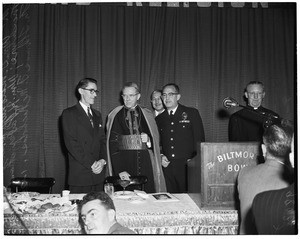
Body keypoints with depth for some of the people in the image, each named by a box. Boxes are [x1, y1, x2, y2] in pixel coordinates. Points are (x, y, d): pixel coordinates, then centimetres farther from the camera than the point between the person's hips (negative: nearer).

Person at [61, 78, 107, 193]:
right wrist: (91, 164, -14)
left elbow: (102, 140, 14)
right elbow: (71, 143, -11)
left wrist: (102, 160, -5)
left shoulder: (97, 115, 18)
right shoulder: (69, 113, -2)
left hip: (98, 172, 5)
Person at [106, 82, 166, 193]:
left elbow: (156, 140, 15)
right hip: (123, 163, -1)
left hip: (145, 164, 1)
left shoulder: (147, 115, 9)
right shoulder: (115, 116, 4)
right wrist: (119, 171, -9)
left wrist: (148, 140, -8)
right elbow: (112, 144, 0)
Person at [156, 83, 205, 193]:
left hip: (187, 166, -2)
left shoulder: (192, 113, 5)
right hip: (167, 167, 3)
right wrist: (161, 156, 2)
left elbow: (200, 139, 2)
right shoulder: (159, 119, 15)